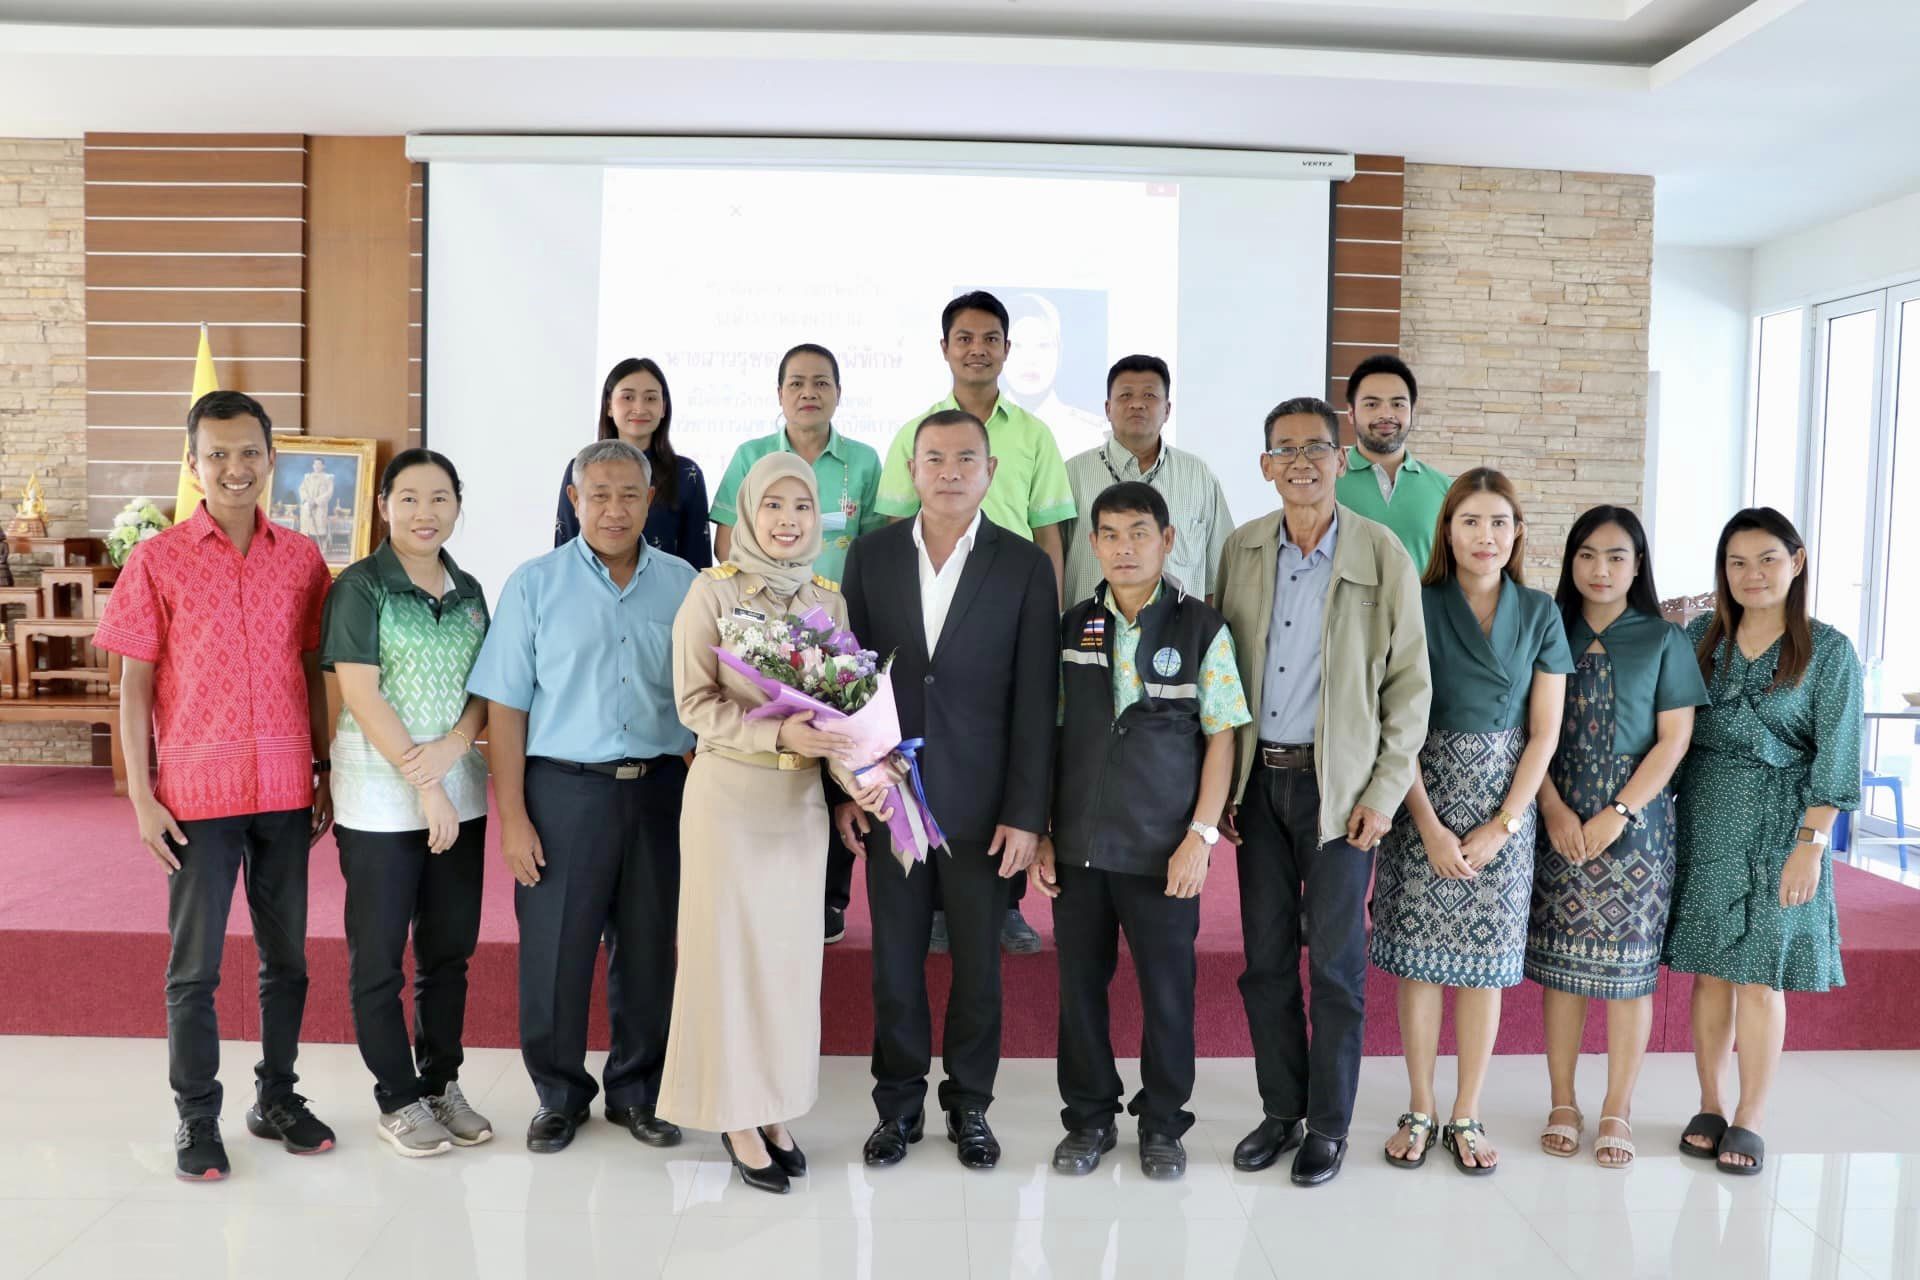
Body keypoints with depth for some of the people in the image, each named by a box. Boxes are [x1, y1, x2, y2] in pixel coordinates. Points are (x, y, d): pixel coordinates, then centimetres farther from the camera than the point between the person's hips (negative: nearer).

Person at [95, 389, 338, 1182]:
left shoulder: (302, 559, 5)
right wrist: (141, 798, -6)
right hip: (199, 793, -2)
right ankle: (197, 1118, 20)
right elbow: (135, 685, -1)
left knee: (286, 955, 11)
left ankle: (277, 1098, 26)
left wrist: (327, 774, 7)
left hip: (287, 790, 3)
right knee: (194, 965, 6)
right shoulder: (159, 562, -2)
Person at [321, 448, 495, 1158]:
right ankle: (397, 1099, 19)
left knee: (450, 947, 12)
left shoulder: (468, 590, 9)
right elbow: (361, 695, -12)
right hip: (380, 798, -5)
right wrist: (424, 786, -14)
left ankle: (441, 1082, 26)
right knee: (379, 954, 5)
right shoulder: (360, 586, -6)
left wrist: (451, 747, -12)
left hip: (460, 794, 5)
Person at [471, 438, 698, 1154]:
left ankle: (636, 1093, 28)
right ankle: (559, 1095, 25)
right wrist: (512, 815, -7)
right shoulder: (535, 585, 0)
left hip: (660, 790, 2)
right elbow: (505, 706, -2)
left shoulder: (682, 584, 6)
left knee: (649, 949, 10)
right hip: (564, 789, -2)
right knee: (553, 951, 4)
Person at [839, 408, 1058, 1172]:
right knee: (895, 958, 10)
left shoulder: (1024, 567, -4)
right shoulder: (872, 556, 2)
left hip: (981, 803, -1)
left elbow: (1034, 701, -5)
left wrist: (1026, 814, -8)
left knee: (978, 961, 10)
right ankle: (899, 1102, 28)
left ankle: (970, 1103, 28)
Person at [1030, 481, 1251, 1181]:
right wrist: (1040, 834, 3)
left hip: (1163, 851, -2)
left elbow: (1221, 737, -2)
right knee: (1080, 983, 11)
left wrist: (1201, 835, -9)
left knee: (1167, 988, 7)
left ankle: (1163, 1122, 27)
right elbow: (1049, 736, 7)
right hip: (1078, 846, 3)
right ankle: (1089, 1116, 29)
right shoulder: (1071, 628, 4)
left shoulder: (1202, 629, -4)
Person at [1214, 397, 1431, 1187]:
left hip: (1340, 785, -3)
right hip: (1257, 780, 3)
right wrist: (1220, 781, 4)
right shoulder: (1241, 550, 4)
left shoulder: (1383, 556, -6)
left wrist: (1385, 791, -8)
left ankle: (1328, 1123, 20)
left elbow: (1409, 684, -3)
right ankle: (1281, 1110, 26)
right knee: (1265, 957, 10)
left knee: (1335, 960, 4)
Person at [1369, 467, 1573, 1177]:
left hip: (1504, 804, 2)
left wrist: (1502, 825, -6)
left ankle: (1468, 1116, 19)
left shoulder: (1540, 614, 3)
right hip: (1422, 799, -1)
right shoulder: (1417, 606, -4)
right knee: (1419, 955, 2)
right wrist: (1431, 828, -11)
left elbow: (1544, 733, 2)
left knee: (1486, 960, 6)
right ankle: (1420, 1111, 17)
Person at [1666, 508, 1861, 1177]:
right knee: (1709, 969, 8)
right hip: (1702, 818, 3)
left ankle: (1749, 1120, 15)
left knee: (1761, 976, 1)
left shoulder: (1829, 652, -3)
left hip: (1779, 824, -2)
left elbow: (1834, 758, -5)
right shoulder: (1700, 637, 5)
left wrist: (1810, 843, -12)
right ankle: (1711, 1106, 22)